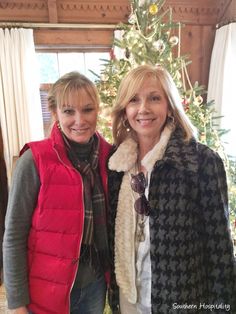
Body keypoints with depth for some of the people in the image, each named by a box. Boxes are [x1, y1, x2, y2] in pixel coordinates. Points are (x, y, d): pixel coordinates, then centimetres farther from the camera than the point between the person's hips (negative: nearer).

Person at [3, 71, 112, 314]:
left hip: (96, 283, 4)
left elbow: (109, 220, 4)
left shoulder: (108, 155, -7)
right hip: (48, 289, -3)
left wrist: (113, 272, 4)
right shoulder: (34, 161, -19)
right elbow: (14, 236, -13)